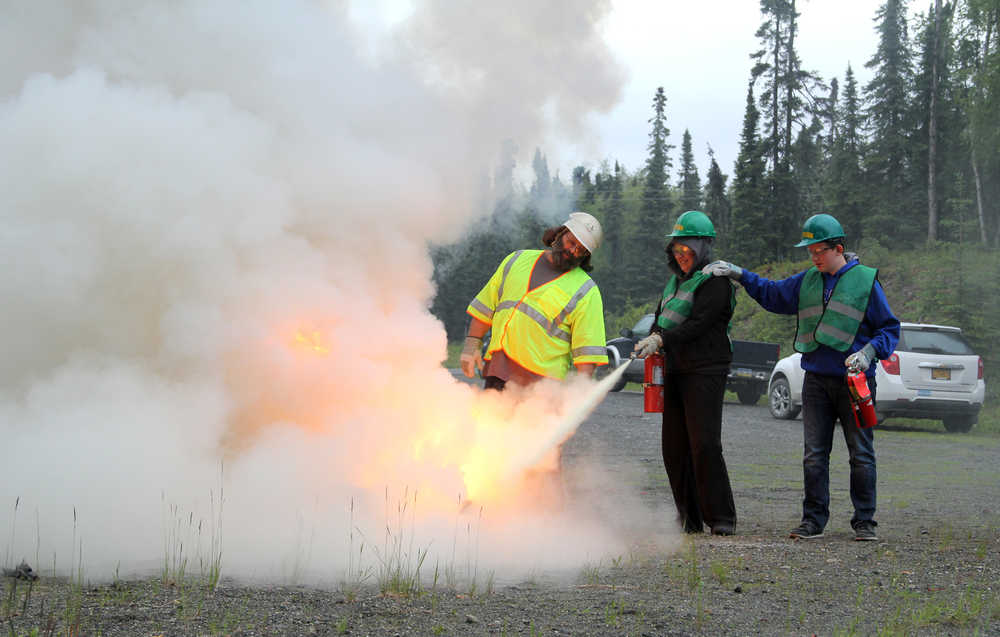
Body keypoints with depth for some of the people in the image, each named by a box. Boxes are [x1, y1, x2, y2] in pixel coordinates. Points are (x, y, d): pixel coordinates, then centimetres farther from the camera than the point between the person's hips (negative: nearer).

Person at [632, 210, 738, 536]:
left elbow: (698, 324, -17)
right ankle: (689, 517, 10)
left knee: (704, 444, -12)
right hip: (675, 371, 8)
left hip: (706, 372, -8)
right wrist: (653, 339, 0)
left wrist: (661, 340, -23)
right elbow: (661, 318, 21)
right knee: (674, 446, 4)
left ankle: (721, 518, -4)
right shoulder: (675, 280, 19)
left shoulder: (716, 282, -7)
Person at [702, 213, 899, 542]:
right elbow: (771, 294, 22)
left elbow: (889, 328, 1)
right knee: (814, 454, 3)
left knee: (861, 454, 2)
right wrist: (739, 274, 11)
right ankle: (814, 520, 10)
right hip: (816, 380, 4)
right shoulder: (807, 281, 12)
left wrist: (869, 352, -15)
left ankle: (864, 522, 9)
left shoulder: (866, 280, -1)